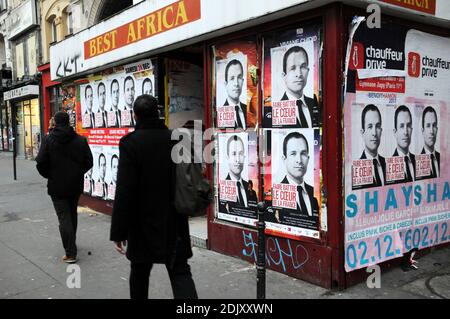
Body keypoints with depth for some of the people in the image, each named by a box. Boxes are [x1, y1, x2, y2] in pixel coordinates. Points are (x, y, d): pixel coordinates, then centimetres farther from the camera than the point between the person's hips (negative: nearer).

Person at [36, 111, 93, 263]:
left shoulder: (48, 140, -10)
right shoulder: (80, 140, -2)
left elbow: (41, 164, -12)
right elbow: (89, 162, -2)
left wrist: (49, 175, 6)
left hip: (57, 185, -4)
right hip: (76, 184, 4)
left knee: (64, 217, -1)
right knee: (72, 214, 21)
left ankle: (70, 253, -6)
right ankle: (71, 244, 36)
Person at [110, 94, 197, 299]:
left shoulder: (130, 142, -13)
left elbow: (124, 191, -17)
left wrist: (118, 231, -12)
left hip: (144, 224, -3)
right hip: (175, 223, 3)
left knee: (139, 273, 18)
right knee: (180, 272, 5)